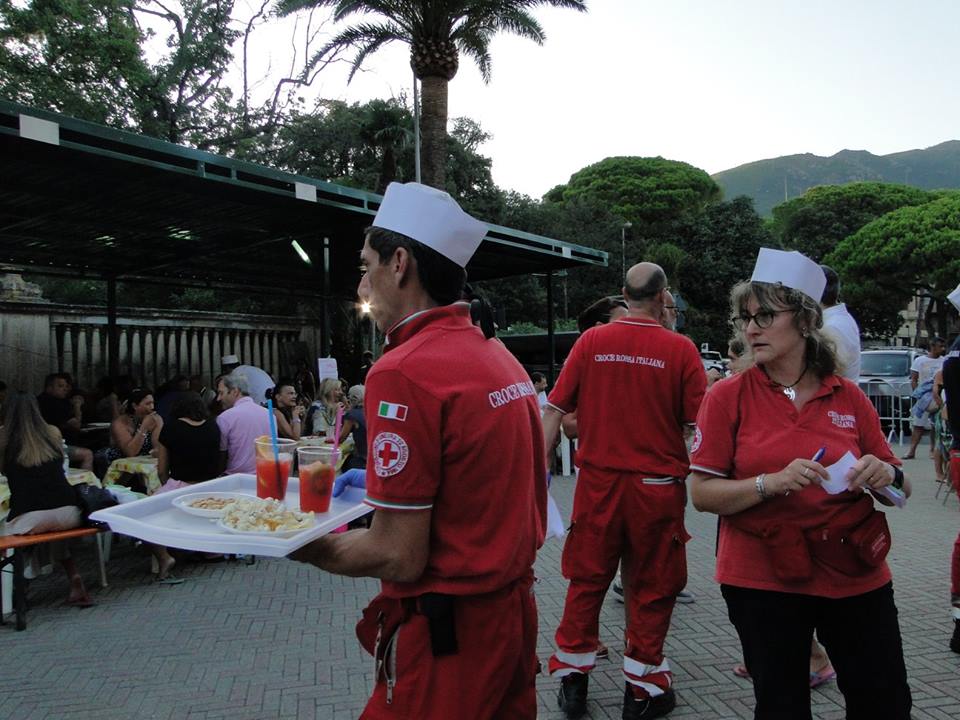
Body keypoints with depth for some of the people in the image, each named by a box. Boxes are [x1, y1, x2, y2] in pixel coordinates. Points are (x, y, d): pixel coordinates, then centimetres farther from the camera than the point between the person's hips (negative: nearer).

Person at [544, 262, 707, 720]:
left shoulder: (591, 342, -3)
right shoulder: (680, 349, -8)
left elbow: (554, 413, -3)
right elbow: (698, 424, -6)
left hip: (597, 482, 2)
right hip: (657, 486, -1)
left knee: (587, 582, 15)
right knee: (651, 589, 13)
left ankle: (572, 679, 26)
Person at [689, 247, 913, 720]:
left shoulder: (849, 398, 1)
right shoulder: (727, 397, -7)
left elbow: (900, 490, 10)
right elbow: (702, 494, -10)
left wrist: (886, 476, -13)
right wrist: (772, 483, -24)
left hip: (855, 575, 3)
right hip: (763, 579, -2)